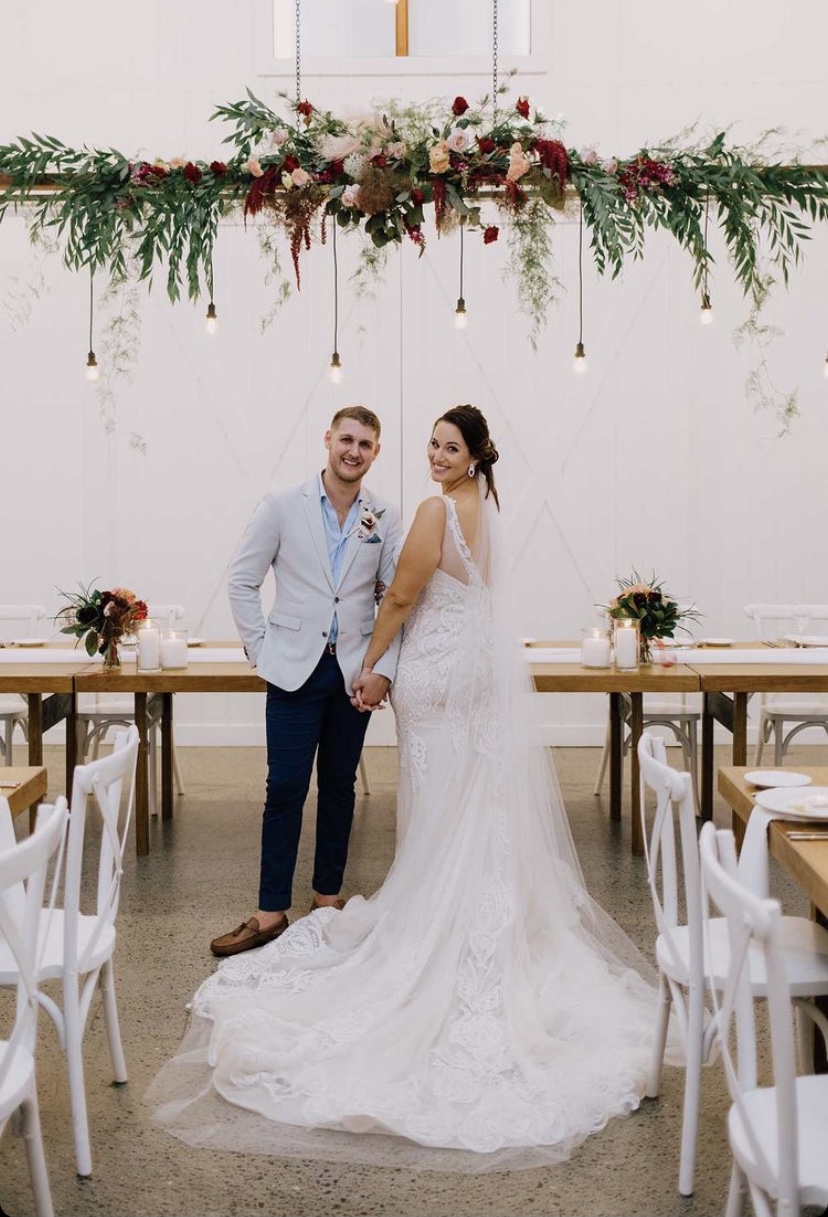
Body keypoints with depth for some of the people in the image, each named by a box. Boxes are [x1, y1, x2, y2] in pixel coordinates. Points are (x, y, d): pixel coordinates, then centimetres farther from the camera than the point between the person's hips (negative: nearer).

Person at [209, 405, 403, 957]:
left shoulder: (386, 518, 3)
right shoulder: (283, 506, -1)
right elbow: (242, 580, 2)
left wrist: (384, 669, -5)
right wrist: (261, 649, -2)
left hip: (355, 672, 2)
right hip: (296, 669, -2)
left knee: (339, 787, 12)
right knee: (285, 788, -2)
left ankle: (328, 896, 25)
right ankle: (271, 912, 7)